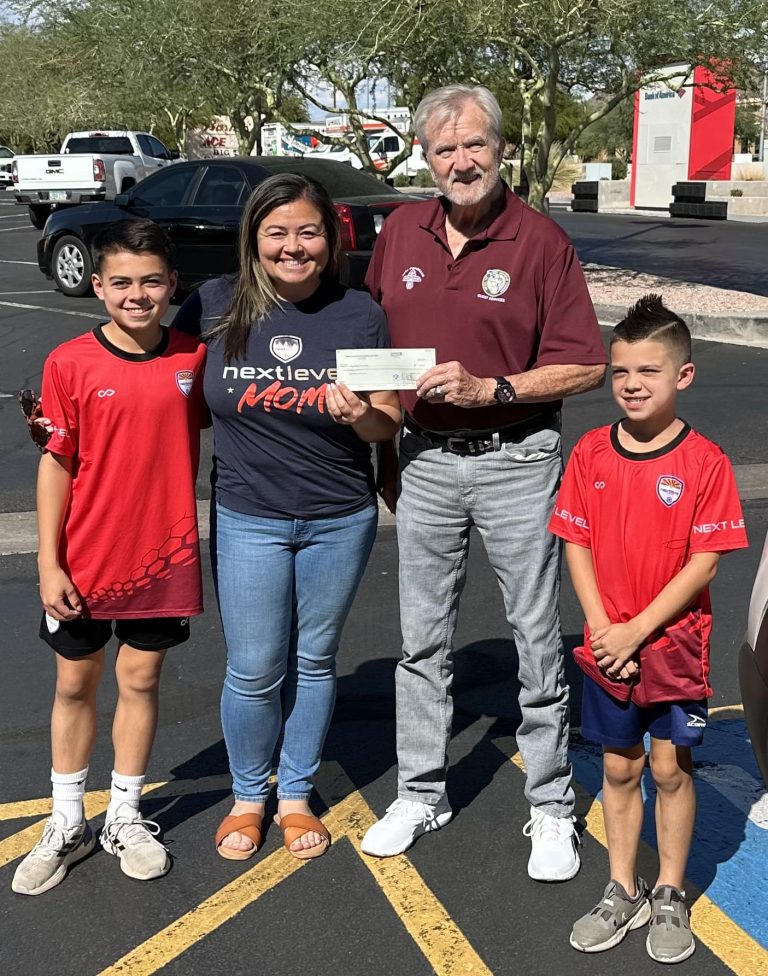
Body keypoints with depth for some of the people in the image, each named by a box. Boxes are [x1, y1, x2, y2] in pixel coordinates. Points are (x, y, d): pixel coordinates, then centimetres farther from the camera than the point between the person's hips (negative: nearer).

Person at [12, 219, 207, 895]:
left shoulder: (193, 358, -3)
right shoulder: (70, 364, -8)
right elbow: (57, 464, -6)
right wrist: (48, 561, -8)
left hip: (164, 555, 1)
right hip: (85, 560, -1)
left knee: (140, 680, 11)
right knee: (75, 684, 11)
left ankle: (125, 819, 28)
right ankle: (67, 825, 28)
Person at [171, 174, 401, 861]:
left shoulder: (360, 315, -6)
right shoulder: (216, 306, -6)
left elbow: (390, 425, -1)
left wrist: (360, 416, -24)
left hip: (340, 521, 1)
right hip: (248, 519, 0)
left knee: (314, 660, 15)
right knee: (254, 672, 5)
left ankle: (296, 795, 34)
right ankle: (247, 796, 31)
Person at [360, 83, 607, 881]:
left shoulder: (541, 241, -9)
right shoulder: (401, 231, 4)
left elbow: (585, 365, -10)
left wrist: (489, 389, -19)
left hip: (517, 461, -4)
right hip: (425, 459, 4)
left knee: (537, 638, 5)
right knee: (422, 637, 12)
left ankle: (551, 808, 20)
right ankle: (419, 793, 28)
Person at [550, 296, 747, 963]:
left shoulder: (704, 460, -12)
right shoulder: (591, 452, -3)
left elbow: (705, 562, -13)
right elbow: (577, 545, -1)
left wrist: (637, 631, -16)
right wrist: (602, 629, -11)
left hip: (675, 646, -2)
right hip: (607, 648, 3)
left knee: (671, 768, 9)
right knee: (619, 768, 13)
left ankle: (670, 898, 27)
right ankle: (623, 893, 29)